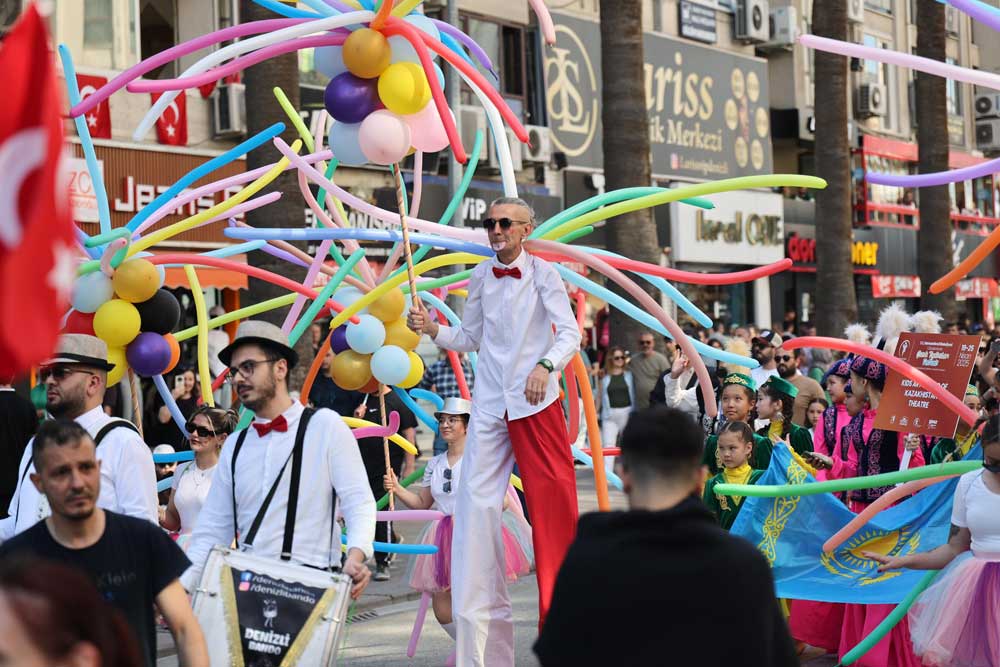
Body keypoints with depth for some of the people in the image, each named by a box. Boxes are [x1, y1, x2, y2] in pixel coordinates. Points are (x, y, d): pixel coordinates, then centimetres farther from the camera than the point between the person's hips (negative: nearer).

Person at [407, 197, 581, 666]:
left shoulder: (542, 273, -4)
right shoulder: (480, 279, 9)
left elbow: (570, 332, -13)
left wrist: (546, 365, -30)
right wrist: (433, 330, -2)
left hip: (537, 400, -4)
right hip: (490, 403, 4)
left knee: (553, 498, -3)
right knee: (477, 502, 1)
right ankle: (482, 613, 8)